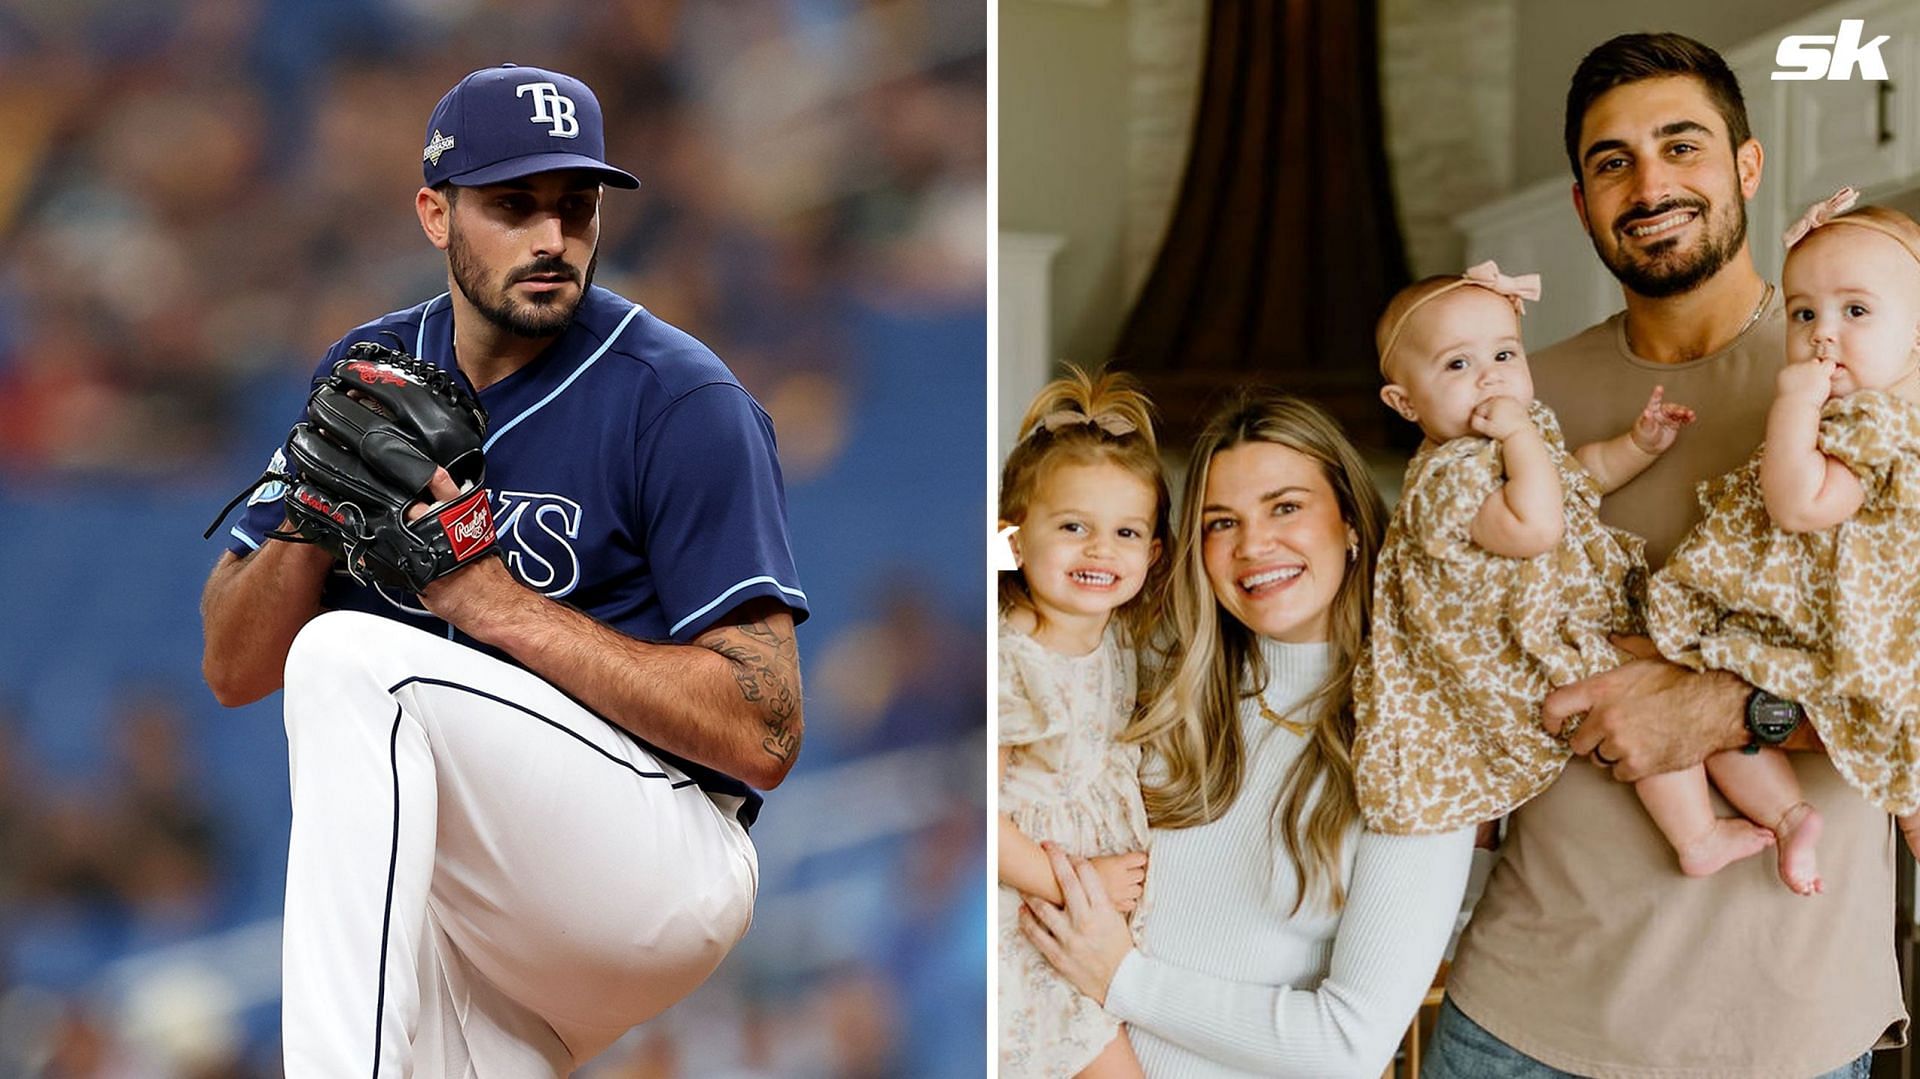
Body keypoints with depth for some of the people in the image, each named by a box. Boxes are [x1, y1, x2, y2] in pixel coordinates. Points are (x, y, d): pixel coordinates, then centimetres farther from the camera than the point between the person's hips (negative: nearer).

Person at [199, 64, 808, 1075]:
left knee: (351, 655, -27)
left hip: (656, 868, -5)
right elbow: (233, 672, 8)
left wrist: (494, 597, -20)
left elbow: (764, 736, -16)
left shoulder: (684, 401, -9)